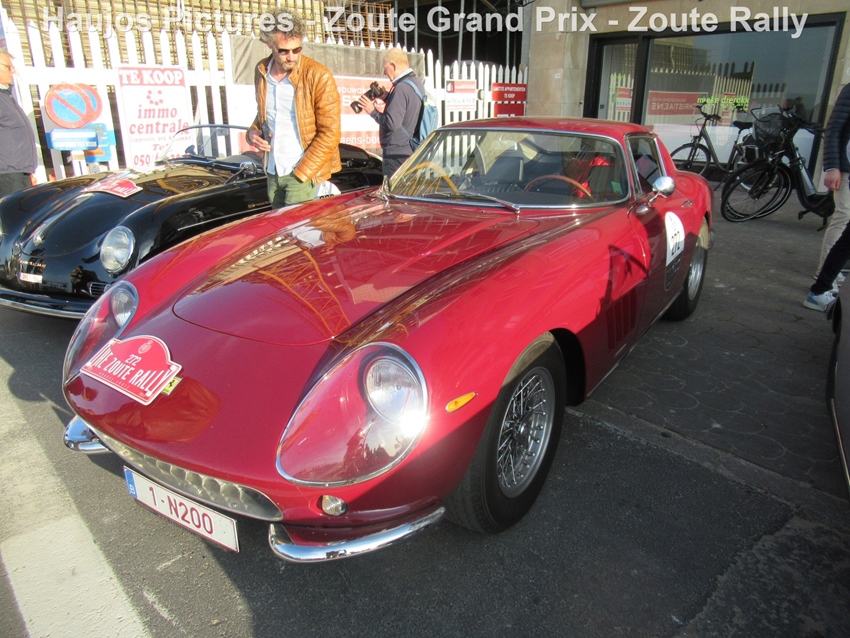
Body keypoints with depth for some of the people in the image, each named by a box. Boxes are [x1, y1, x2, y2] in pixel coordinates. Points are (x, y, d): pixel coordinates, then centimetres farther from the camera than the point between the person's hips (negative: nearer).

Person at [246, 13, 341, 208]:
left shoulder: (318, 76, -13)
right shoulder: (261, 72, 5)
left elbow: (330, 134, -13)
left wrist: (301, 173, -15)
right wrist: (253, 131, -1)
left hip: (303, 172, -6)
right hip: (273, 171, 6)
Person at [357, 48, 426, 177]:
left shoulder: (401, 88, -18)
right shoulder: (417, 83, 13)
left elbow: (392, 123, -23)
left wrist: (373, 111, -8)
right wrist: (387, 98, 14)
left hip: (397, 154, -10)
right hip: (413, 151, 10)